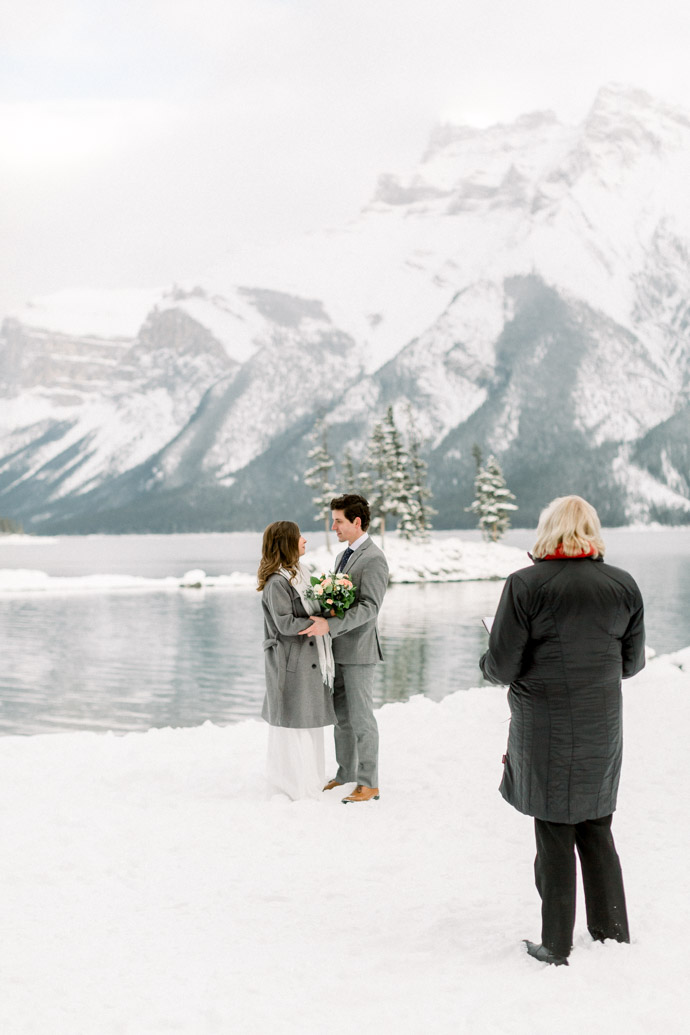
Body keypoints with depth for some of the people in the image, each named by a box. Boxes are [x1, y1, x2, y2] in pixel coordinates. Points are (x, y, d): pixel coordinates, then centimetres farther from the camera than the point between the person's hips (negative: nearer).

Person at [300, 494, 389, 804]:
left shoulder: (374, 559, -14)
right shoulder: (343, 555, 16)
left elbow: (369, 607, -22)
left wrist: (330, 625, -29)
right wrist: (323, 622, 6)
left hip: (358, 650, -9)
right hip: (338, 649, 9)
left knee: (361, 717, -3)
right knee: (341, 716, 15)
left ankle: (368, 784, 4)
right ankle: (345, 774, 26)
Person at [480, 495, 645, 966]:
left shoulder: (525, 585, -13)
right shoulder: (623, 585, 0)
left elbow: (502, 666, -12)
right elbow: (632, 662, 8)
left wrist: (489, 663, 11)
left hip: (544, 729, -3)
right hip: (603, 727, 4)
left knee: (555, 835, 6)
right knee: (597, 829, 16)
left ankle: (557, 947, 15)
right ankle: (614, 934, 25)